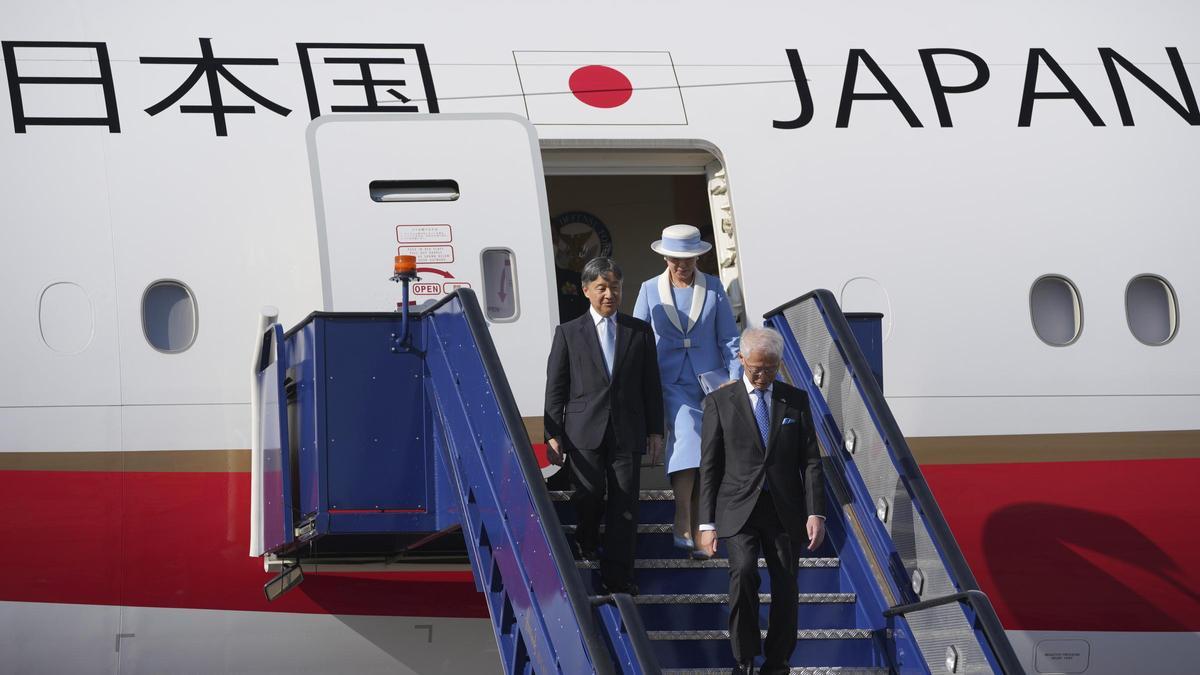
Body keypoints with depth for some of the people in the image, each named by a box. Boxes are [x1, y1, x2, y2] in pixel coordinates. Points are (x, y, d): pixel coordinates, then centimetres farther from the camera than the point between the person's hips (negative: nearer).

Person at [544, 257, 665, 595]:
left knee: (623, 502, -3)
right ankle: (586, 540, 25)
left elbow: (651, 385, 13)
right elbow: (555, 387, 6)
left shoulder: (640, 331, 12)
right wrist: (553, 434, 0)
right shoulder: (568, 333, 7)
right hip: (585, 431, -1)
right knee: (590, 496, -7)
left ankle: (616, 576, 0)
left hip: (628, 432, 1)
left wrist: (655, 430, 7)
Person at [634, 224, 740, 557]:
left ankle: (696, 529, 11)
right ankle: (682, 524, -27)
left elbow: (729, 338, 9)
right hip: (672, 382, -2)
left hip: (710, 379, 2)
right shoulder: (650, 289, 7)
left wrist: (736, 378, -2)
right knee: (688, 433, -26)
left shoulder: (713, 288, 8)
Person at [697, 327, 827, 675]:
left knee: (786, 588, 0)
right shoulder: (720, 401, 4)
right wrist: (707, 523, -1)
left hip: (785, 512, 2)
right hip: (740, 510, -2)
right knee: (743, 572, -23)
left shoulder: (796, 400, 9)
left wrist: (815, 513, -5)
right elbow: (709, 466, 4)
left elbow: (811, 460, 6)